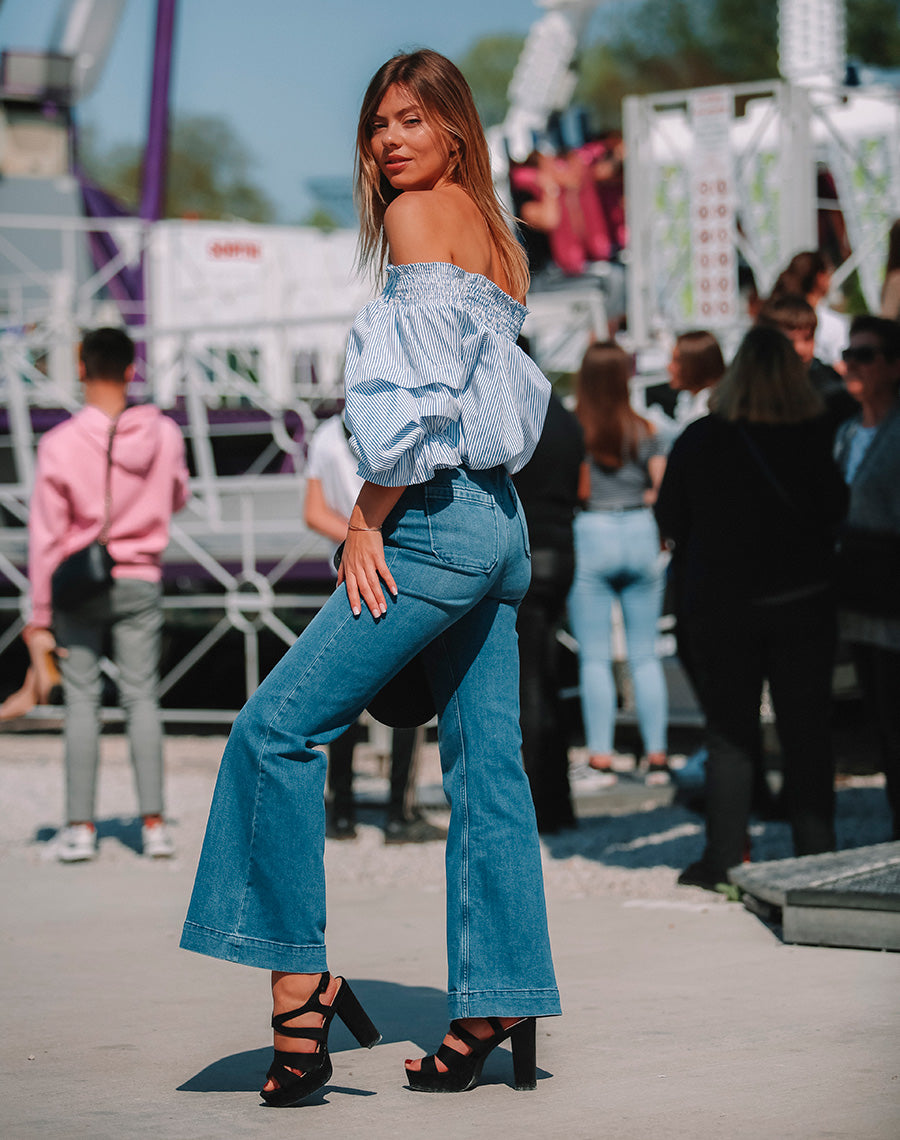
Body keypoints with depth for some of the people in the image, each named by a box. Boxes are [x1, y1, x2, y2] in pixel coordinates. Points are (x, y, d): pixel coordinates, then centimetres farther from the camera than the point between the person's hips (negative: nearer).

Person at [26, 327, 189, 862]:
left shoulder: (60, 443, -13)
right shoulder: (163, 434, -6)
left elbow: (46, 535, -8)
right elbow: (178, 498, 12)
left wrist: (40, 613, -2)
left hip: (79, 586, -2)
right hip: (140, 582, 2)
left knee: (82, 701, 4)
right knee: (141, 698, 7)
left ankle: (81, 826, 3)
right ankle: (154, 822, 4)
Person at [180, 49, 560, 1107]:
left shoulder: (418, 217, -6)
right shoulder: (496, 237, 20)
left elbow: (422, 387, -16)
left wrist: (367, 522, -11)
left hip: (440, 516, -9)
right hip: (501, 521, 9)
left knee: (278, 726, -7)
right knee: (485, 769, 7)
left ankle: (298, 977, -10)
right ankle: (499, 1008, 7)